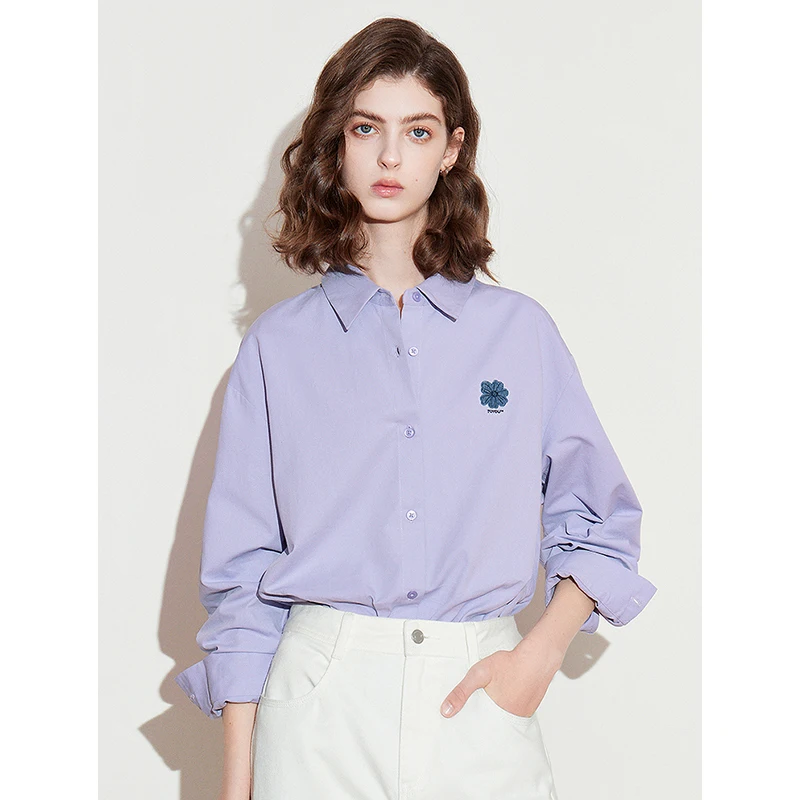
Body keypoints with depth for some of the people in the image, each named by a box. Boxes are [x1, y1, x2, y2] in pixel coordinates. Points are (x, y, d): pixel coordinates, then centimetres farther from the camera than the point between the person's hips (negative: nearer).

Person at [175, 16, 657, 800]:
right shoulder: (279, 345, 4)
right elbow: (240, 578, 3)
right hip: (322, 704, 0)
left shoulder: (521, 331, 6)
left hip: (478, 700, 1)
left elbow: (602, 528, 12)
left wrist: (538, 654, -4)